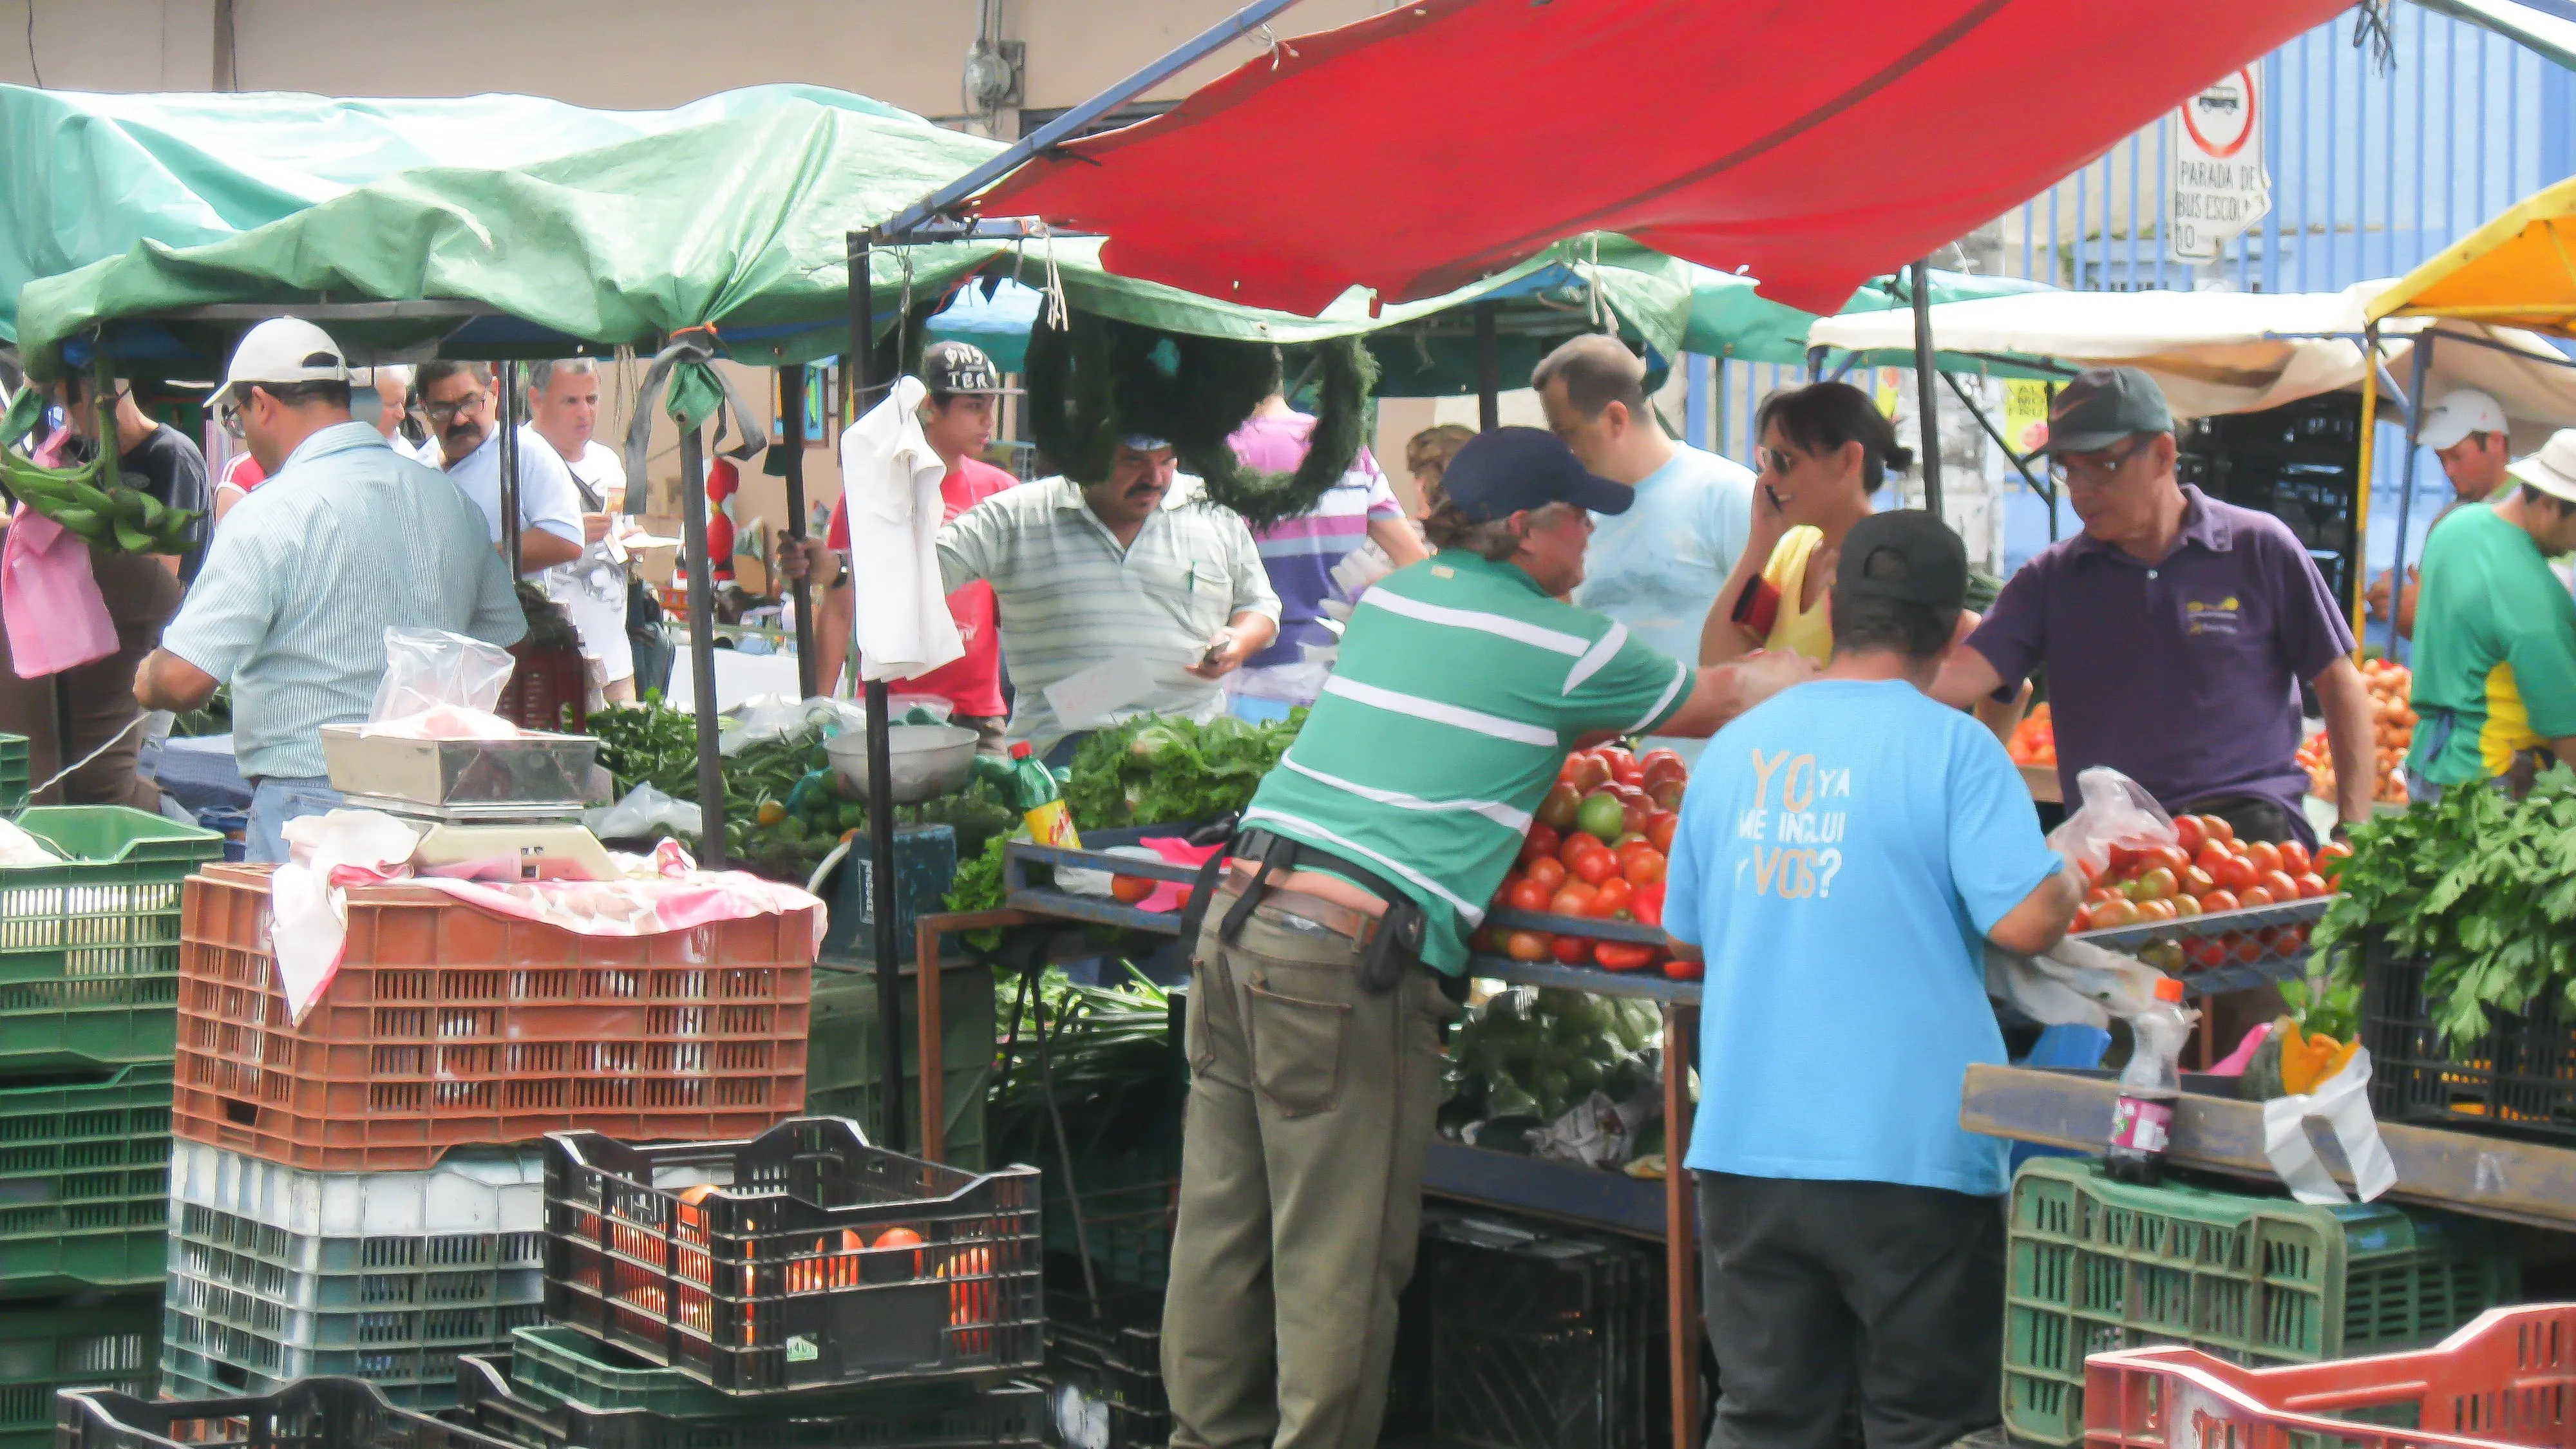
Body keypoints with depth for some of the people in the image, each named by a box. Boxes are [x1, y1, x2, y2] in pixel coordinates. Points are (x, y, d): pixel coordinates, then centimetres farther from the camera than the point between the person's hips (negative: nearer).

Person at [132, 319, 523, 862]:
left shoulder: (270, 516, -12)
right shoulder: (450, 500, 8)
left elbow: (182, 679, -16)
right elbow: (507, 640, 18)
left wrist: (147, 681, 6)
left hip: (309, 803, -6)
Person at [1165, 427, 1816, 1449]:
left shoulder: (1386, 600, 19)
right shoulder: (1565, 648, -1)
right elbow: (1720, 703, 15)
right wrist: (1798, 676, 35)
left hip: (1238, 914, 7)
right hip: (1351, 953, -7)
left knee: (1222, 1225, 12)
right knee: (1337, 1258, -1)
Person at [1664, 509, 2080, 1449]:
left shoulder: (1736, 747, 7)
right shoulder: (1952, 747, -9)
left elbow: (1684, 936, 16)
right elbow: (2025, 921, -16)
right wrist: (2071, 883, 5)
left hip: (1745, 1149, 5)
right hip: (1906, 1149, -4)